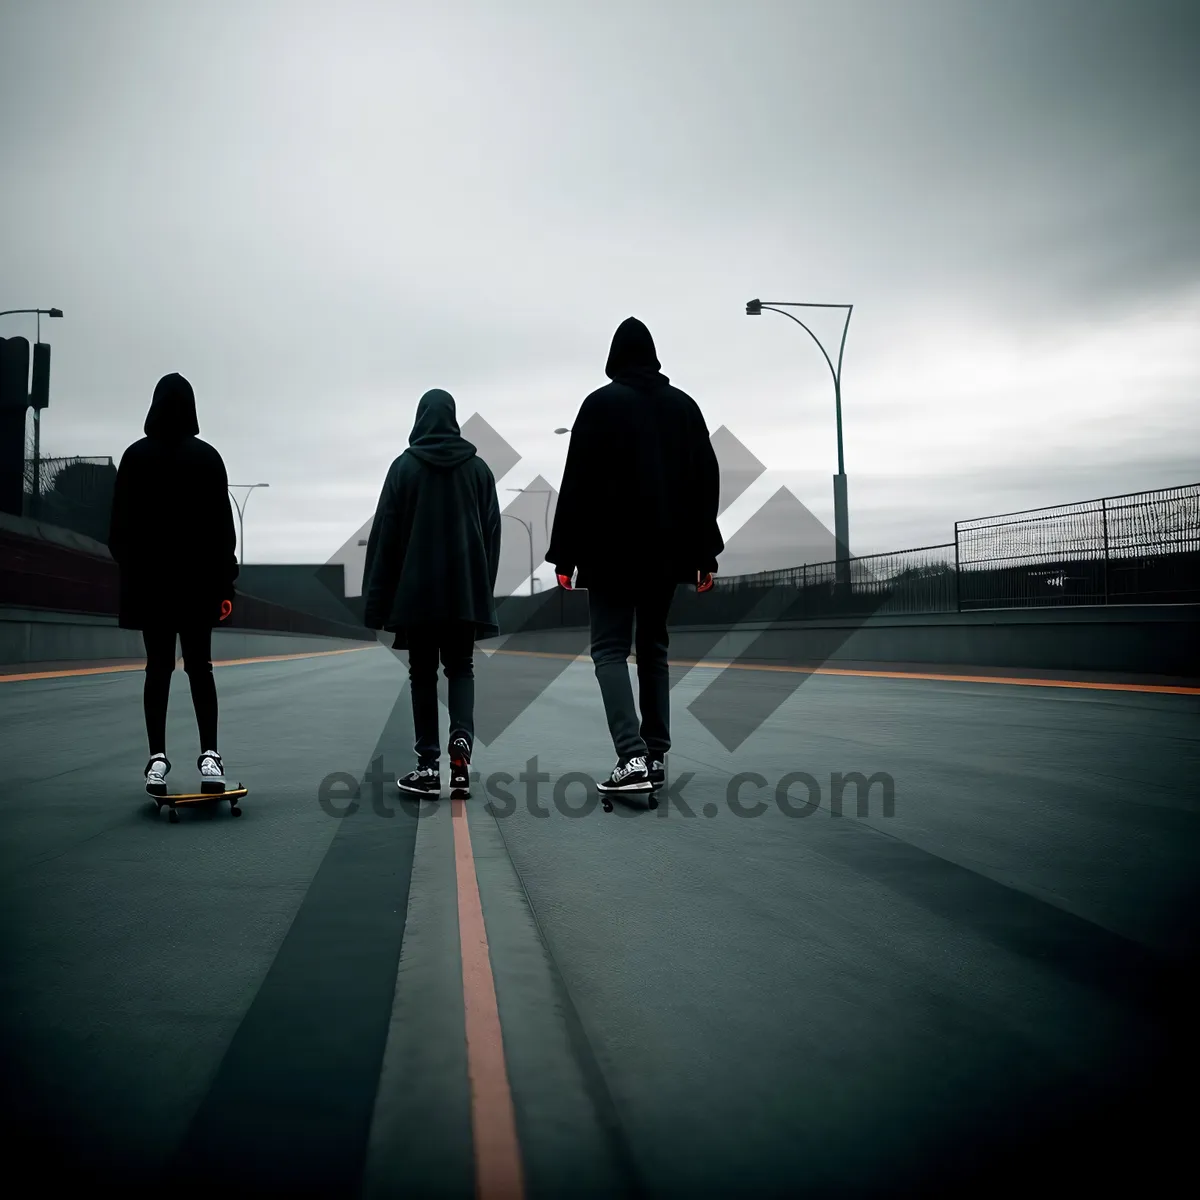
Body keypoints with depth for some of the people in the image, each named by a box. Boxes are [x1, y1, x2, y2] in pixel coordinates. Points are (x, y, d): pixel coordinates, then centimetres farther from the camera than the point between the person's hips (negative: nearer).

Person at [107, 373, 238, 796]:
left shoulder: (135, 456, 2)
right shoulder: (207, 457, -1)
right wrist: (225, 582, 0)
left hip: (148, 579, 0)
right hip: (198, 579, 0)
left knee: (158, 667, 3)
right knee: (199, 666, 4)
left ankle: (158, 757, 1)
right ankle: (209, 753, -1)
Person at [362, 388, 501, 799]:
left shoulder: (404, 467, -4)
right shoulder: (478, 467, 2)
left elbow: (385, 535, -5)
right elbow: (492, 534, 4)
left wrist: (377, 598, 0)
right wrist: (484, 589, 12)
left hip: (416, 591, -2)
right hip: (466, 590, 2)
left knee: (423, 674, 8)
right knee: (461, 669, 13)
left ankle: (428, 767, 7)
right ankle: (462, 739, -11)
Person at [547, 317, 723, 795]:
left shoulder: (601, 403, -3)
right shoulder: (684, 406, 10)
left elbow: (577, 483, -9)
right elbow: (706, 483, 10)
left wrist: (565, 556, -6)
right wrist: (703, 553, 13)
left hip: (612, 550, -4)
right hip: (667, 550, 5)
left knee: (610, 648, -1)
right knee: (653, 647, 13)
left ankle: (633, 757, -17)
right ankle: (656, 757, 13)